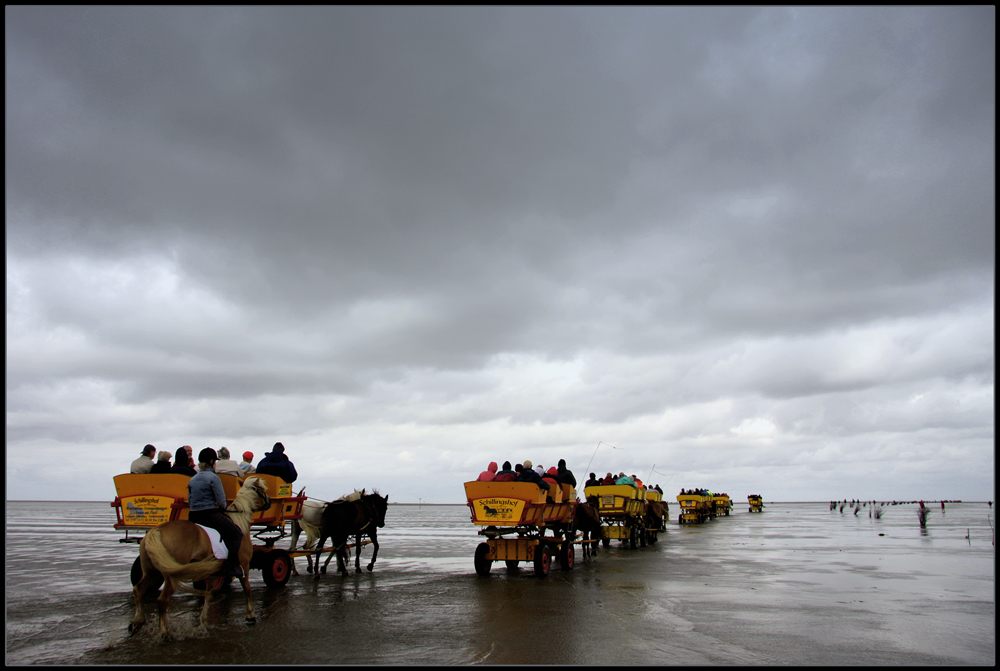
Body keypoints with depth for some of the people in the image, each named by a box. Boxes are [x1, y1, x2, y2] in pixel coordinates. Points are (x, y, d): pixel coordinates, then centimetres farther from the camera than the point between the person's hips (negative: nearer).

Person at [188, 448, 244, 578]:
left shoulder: (193, 479, 14)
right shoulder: (213, 477, -10)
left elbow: (189, 501, 15)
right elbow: (221, 501, -12)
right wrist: (221, 507, 8)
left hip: (193, 517, 9)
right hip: (210, 515, -9)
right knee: (236, 533, -3)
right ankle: (231, 566, -12)